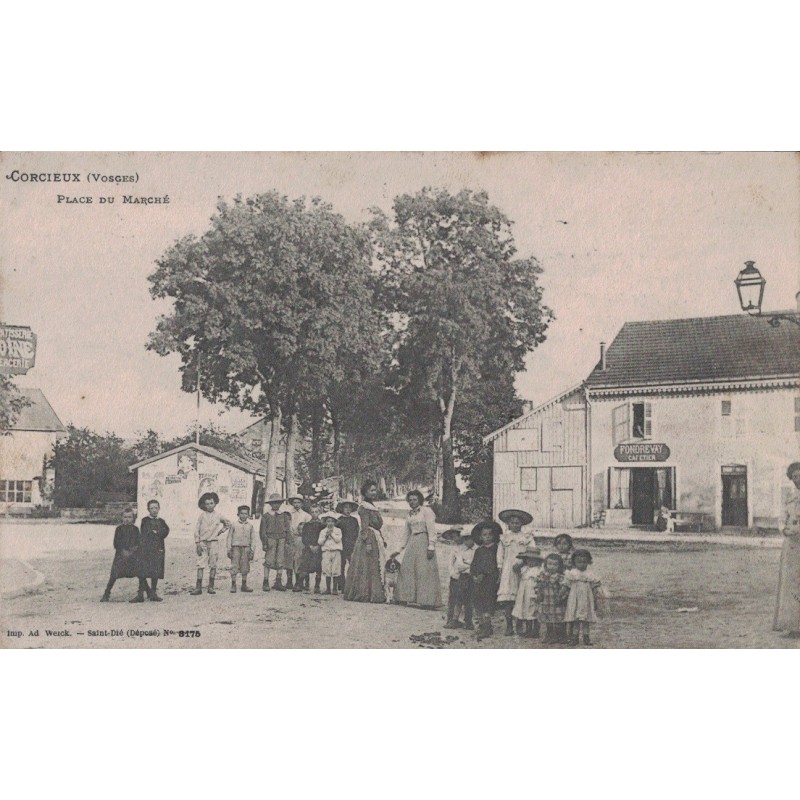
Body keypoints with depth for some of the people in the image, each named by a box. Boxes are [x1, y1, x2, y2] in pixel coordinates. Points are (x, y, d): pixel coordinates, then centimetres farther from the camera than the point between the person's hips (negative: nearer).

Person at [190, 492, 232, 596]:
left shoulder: (218, 516, 6)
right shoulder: (202, 515, 3)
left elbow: (228, 524, 22)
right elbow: (196, 530, 1)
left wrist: (221, 531, 8)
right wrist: (197, 543, -5)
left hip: (214, 542, 1)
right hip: (203, 542, -1)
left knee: (213, 565, 2)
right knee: (200, 565, -6)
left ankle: (211, 587, 9)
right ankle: (198, 587, -7)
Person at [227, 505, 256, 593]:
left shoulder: (250, 525, 7)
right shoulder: (234, 524, 1)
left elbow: (253, 539, 9)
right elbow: (229, 537, 4)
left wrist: (252, 551, 4)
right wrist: (228, 550, -1)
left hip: (246, 548, 2)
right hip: (236, 547, -2)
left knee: (245, 567, 6)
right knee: (234, 567, -3)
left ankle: (244, 585, 15)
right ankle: (233, 585, 5)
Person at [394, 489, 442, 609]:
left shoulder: (426, 511, -4)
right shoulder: (409, 515, 16)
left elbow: (432, 530, -10)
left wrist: (431, 546, -17)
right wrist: (404, 547, 26)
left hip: (424, 541, -7)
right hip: (412, 544, 7)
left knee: (424, 571, -9)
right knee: (406, 569, 2)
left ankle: (428, 601, -8)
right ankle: (404, 598, 9)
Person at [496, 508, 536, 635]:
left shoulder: (527, 537, 7)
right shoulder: (505, 537, 14)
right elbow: (500, 554, 15)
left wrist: (520, 563, -14)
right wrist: (500, 569, 5)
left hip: (522, 569, -1)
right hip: (508, 570, 1)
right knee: (506, 596, -8)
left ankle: (520, 624, 5)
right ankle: (509, 625, -4)